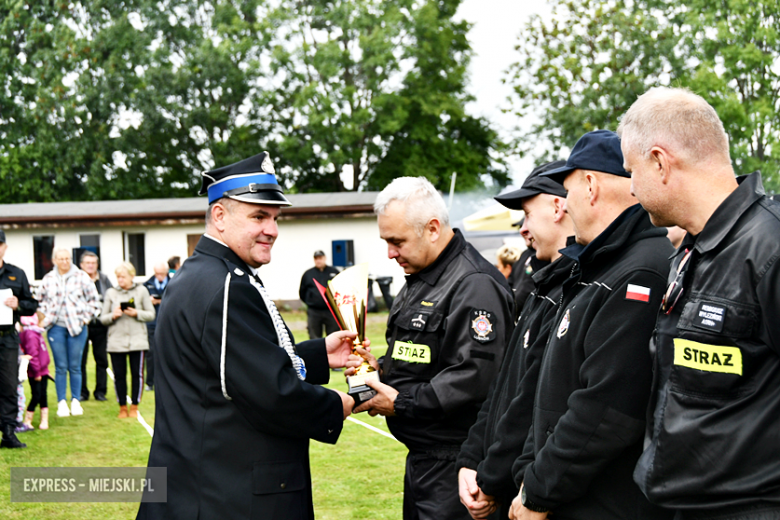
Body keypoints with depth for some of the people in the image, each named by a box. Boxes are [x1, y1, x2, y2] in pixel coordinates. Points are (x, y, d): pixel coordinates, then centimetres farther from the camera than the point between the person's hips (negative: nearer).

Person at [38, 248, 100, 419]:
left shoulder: (81, 277, 0)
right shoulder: (48, 278, 6)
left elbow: (93, 301, 5)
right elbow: (42, 300, 18)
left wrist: (85, 318, 0)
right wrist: (44, 319, 7)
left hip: (76, 326, -1)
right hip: (56, 327, 1)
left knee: (75, 366, 3)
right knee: (60, 367, 1)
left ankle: (76, 402, 12)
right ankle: (61, 403, 7)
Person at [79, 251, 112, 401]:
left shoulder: (104, 280, 8)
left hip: (100, 325, 3)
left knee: (102, 360, 7)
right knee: (80, 360, 2)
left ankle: (100, 391, 15)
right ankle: (82, 392, 11)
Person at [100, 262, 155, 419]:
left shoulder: (141, 291, 5)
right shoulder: (111, 293, 8)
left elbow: (151, 314, 5)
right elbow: (103, 318, 8)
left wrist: (136, 313, -11)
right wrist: (113, 316, -12)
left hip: (137, 339, -1)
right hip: (116, 340, 1)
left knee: (137, 374, 0)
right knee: (119, 375, 2)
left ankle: (134, 406, 12)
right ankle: (122, 407, 14)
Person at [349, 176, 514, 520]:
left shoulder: (475, 285, -18)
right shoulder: (419, 280, 16)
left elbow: (473, 378, -25)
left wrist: (401, 403, -19)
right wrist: (382, 369, 5)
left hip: (453, 463, -10)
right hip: (421, 454, 10)